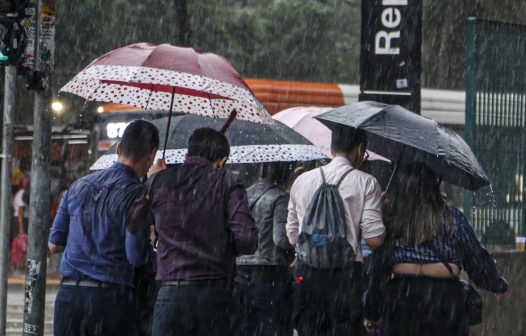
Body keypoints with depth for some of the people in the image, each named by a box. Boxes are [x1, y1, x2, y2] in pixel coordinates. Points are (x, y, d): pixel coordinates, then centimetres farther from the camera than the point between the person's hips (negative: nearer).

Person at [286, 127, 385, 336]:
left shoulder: (302, 180, 10)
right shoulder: (366, 183, -3)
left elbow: (292, 236, 13)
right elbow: (374, 239, -8)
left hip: (305, 273, 4)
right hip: (346, 275, -4)